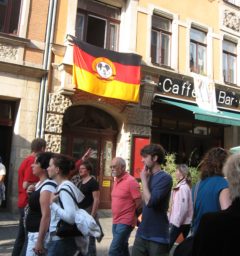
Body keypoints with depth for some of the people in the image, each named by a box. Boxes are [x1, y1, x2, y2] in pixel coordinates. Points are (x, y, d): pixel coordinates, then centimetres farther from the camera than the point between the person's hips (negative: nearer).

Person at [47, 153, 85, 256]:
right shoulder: (61, 186, 8)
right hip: (60, 239, 9)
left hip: (61, 241, -9)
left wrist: (52, 204, -20)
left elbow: (71, 217, -30)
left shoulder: (64, 188, -20)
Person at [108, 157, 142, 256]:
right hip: (116, 221, 8)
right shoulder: (116, 181, 10)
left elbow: (139, 203, -15)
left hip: (125, 222, -8)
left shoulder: (131, 181, -16)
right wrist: (116, 218, 13)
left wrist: (131, 216, -5)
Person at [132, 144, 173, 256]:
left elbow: (150, 201, -22)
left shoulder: (165, 178, -15)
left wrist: (144, 179, -12)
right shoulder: (150, 176, 8)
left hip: (158, 236, -6)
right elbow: (144, 199, 5)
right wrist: (146, 178, -2)